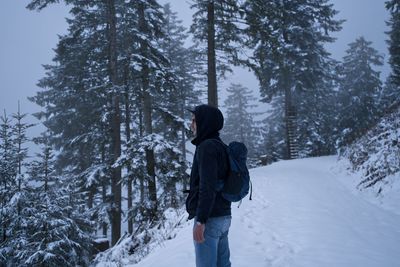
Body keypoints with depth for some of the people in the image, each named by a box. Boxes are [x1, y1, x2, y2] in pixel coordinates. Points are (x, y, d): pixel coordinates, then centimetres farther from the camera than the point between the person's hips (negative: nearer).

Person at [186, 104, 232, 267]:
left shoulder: (207, 147, -14)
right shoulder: (220, 147, 15)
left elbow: (207, 187, -22)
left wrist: (200, 220, -21)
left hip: (210, 218, -9)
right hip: (223, 217, 9)